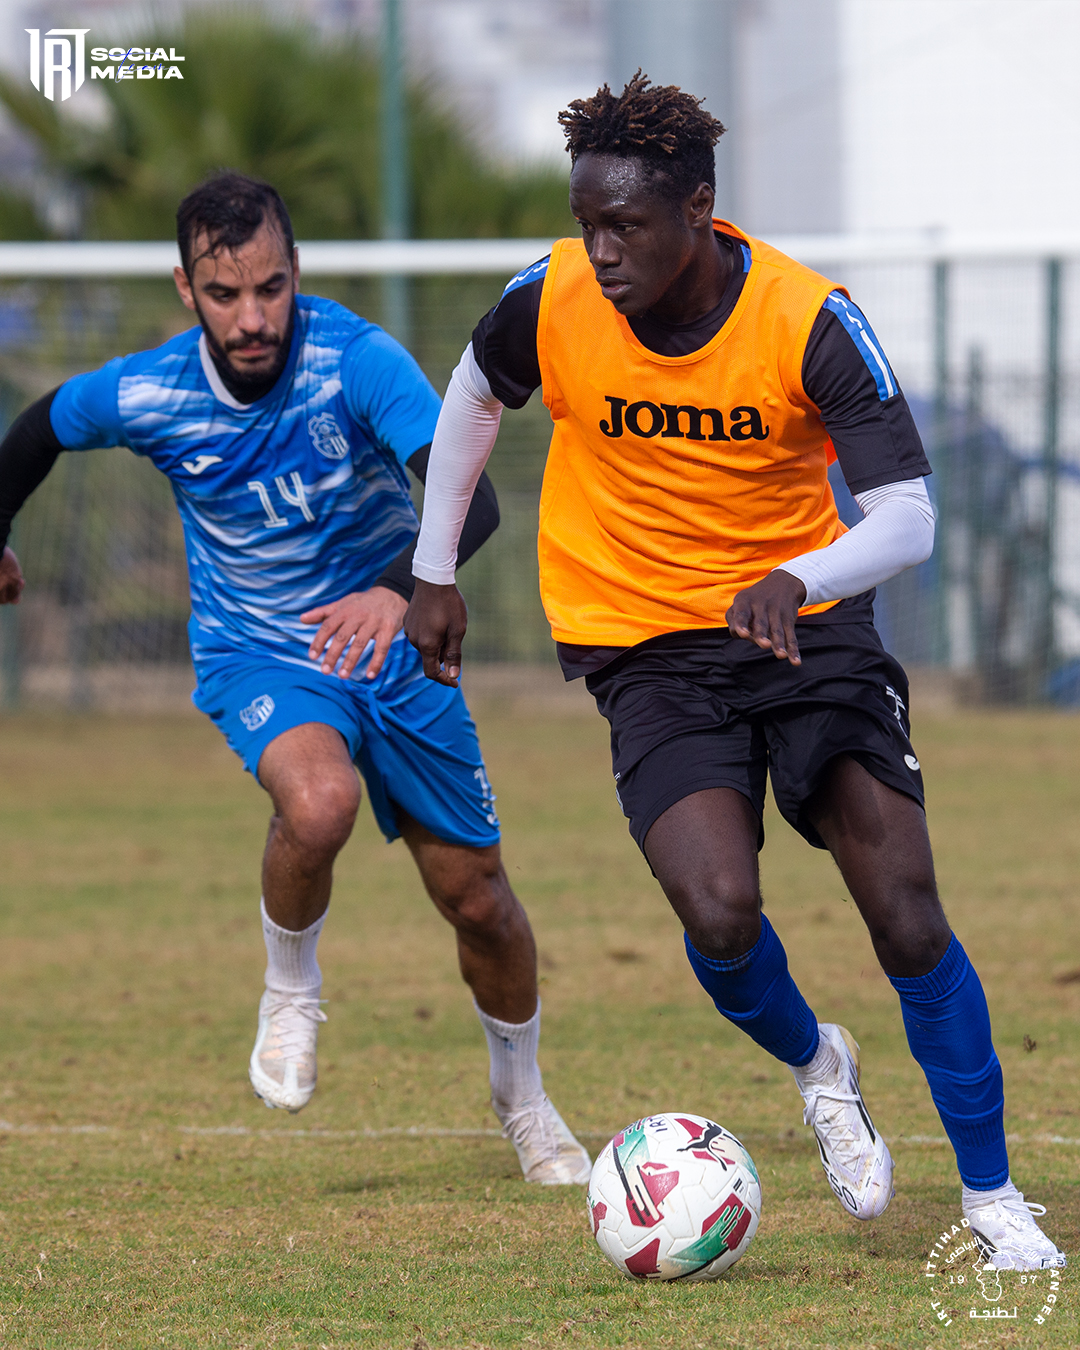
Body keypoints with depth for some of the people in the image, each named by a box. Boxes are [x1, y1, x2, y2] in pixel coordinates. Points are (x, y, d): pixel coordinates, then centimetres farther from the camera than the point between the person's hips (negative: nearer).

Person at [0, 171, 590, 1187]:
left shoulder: (357, 360, -25)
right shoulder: (141, 397, -18)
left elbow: (471, 500, -37)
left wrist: (400, 589, -55)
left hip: (389, 643, 1)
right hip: (257, 655, -1)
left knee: (476, 899, 7)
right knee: (319, 802, -34)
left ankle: (522, 1103, 35)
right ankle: (290, 990, -4)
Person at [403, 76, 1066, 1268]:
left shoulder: (808, 320, -19)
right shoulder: (551, 303, -12)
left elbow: (908, 517, -21)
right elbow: (473, 398, 12)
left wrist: (795, 581, -40)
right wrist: (434, 574, 15)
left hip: (805, 623, -1)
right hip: (646, 650, 1)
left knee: (905, 911, -10)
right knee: (721, 914, -21)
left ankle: (992, 1199, 5)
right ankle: (814, 1067, 14)